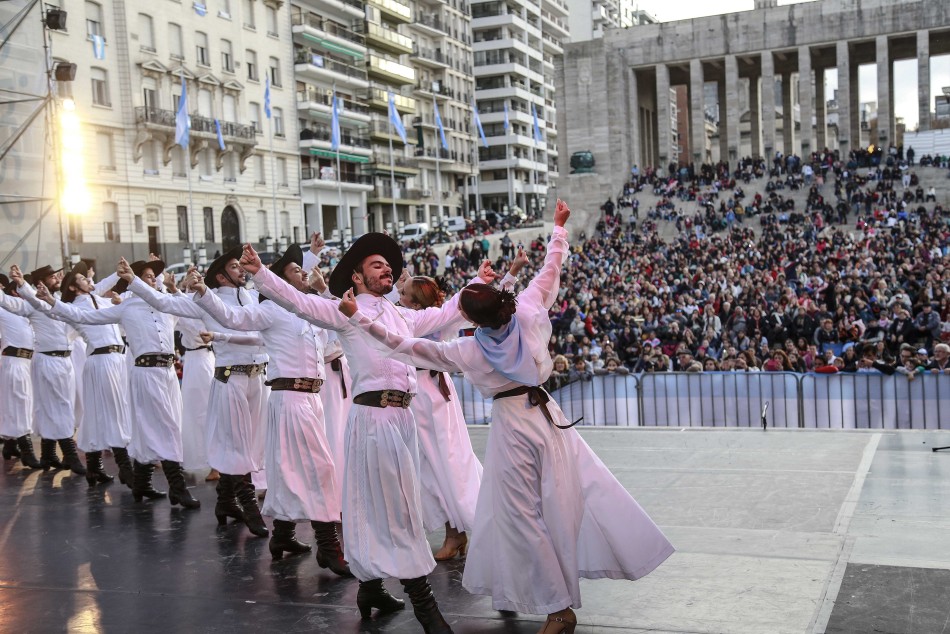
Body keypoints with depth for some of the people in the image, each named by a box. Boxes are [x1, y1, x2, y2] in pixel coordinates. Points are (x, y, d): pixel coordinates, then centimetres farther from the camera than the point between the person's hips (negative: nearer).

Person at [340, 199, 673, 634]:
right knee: (578, 493, 12)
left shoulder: (465, 352, -15)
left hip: (512, 426, -4)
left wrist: (357, 317, -8)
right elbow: (550, 270, 3)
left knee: (521, 514, 5)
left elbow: (404, 345, -12)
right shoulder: (529, 314, -10)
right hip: (548, 415, 4)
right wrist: (559, 227, 17)